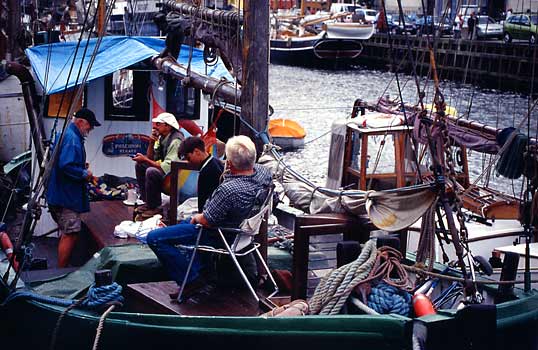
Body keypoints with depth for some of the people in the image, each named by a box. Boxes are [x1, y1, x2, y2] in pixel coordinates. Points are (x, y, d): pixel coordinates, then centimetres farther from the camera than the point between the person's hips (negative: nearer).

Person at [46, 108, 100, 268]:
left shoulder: (66, 135, 16)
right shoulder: (72, 138, -18)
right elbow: (66, 166, -28)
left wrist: (83, 168, 14)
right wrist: (84, 174, -15)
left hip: (61, 194, 11)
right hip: (67, 195, -11)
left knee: (67, 234, 16)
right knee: (70, 235, -7)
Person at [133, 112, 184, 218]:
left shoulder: (175, 141, -24)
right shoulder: (161, 137, 3)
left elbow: (166, 167, -30)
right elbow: (151, 158, 11)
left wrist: (145, 159, -23)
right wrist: (151, 142, -7)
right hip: (166, 169, 10)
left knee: (151, 172, -30)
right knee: (139, 165, 9)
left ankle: (154, 207, -13)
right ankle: (147, 202, 11)